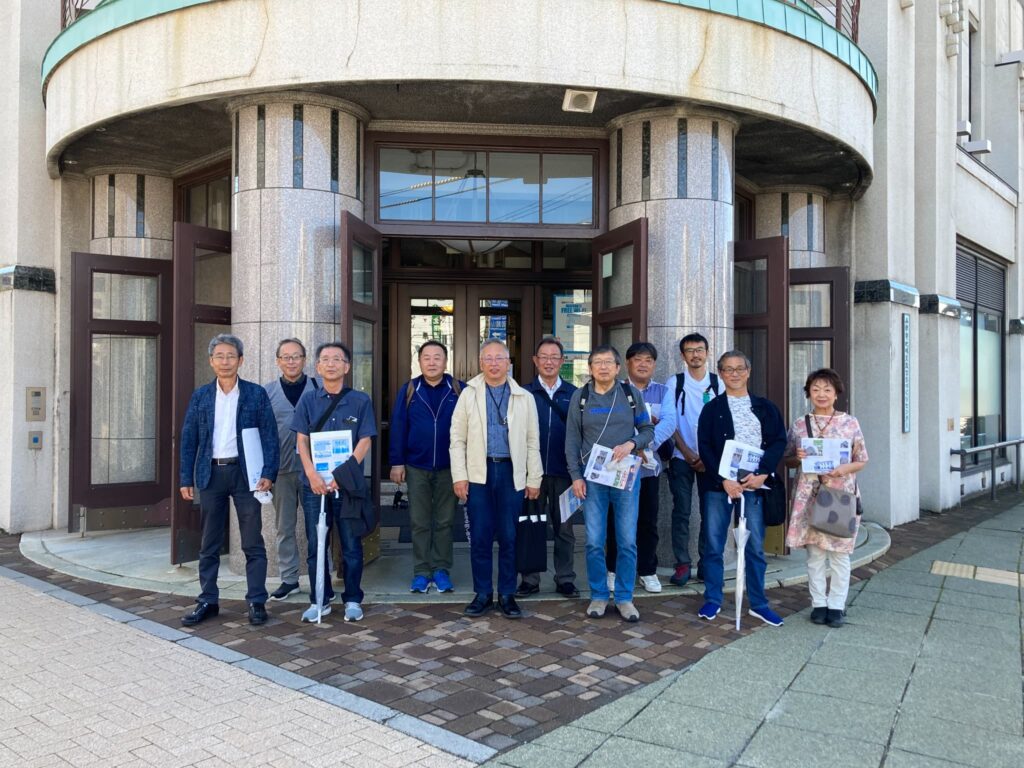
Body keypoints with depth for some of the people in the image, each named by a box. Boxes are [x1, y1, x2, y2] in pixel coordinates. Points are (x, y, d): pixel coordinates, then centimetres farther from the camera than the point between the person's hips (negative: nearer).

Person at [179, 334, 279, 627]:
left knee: (253, 543, 2)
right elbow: (188, 438, 8)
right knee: (209, 545, 10)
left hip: (245, 473, -2)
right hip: (211, 474, 3)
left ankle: (257, 602, 10)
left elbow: (270, 436, -2)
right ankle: (207, 601, 21)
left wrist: (268, 473, -11)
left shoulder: (256, 394, 1)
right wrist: (186, 479, 2)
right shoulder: (200, 396, 8)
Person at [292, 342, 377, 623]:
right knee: (315, 544, 8)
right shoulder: (308, 400, 6)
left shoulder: (360, 400, 1)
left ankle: (352, 600, 18)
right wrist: (312, 475, -12)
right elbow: (302, 440, 2)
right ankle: (320, 600, 21)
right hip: (314, 482, 2)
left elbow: (365, 442, -3)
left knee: (351, 544, 5)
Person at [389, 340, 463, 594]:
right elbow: (398, 427, 1)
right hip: (416, 467, 1)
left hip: (448, 467, -1)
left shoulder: (460, 390, -2)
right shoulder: (408, 390, 1)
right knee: (419, 522, 7)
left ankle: (441, 570, 19)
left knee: (444, 521, 9)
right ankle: (421, 572, 16)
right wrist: (397, 462, -2)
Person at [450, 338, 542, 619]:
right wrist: (459, 476, -4)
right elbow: (457, 438, 3)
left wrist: (534, 478, 3)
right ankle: (482, 594, 17)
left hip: (511, 472, 0)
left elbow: (532, 441, 7)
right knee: (480, 536, 4)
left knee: (509, 537, 5)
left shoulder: (524, 397, 7)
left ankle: (507, 595, 17)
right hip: (479, 473, 0)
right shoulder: (469, 394, 5)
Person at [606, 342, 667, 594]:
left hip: (650, 466, 2)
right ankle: (614, 570, 17)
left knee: (648, 521, 8)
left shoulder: (662, 392, 9)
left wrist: (650, 420, -18)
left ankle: (647, 571, 20)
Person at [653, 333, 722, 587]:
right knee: (681, 511, -1)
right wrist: (687, 453, -10)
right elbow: (669, 420, -3)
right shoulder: (674, 383, 3)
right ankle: (682, 564, 7)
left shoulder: (718, 384, 5)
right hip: (681, 458, -1)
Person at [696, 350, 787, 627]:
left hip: (754, 484, 1)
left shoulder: (765, 407, 11)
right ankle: (712, 600, 16)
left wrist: (762, 474, -11)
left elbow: (779, 441, 4)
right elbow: (705, 447, -1)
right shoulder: (712, 409, 7)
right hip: (718, 485, 0)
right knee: (714, 544, 4)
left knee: (755, 546, 4)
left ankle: (758, 604, 16)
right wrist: (724, 480, -12)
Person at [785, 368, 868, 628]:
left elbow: (862, 461, 6)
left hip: (842, 494, -1)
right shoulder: (799, 424, 6)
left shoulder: (850, 423, 2)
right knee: (814, 552, 6)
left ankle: (836, 605, 15)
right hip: (809, 495, 1)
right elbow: (787, 461, 11)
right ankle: (818, 603, 17)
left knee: (840, 552, 4)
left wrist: (845, 468, -14)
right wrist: (798, 458, -11)